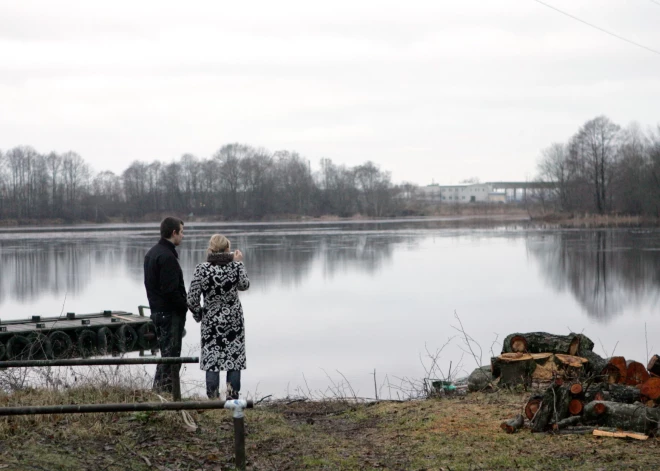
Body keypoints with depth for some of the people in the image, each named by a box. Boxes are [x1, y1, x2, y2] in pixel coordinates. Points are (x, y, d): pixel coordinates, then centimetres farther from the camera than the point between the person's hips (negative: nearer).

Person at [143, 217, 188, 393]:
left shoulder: (151, 253, 14)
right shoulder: (167, 256, -19)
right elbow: (171, 290, -23)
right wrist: (185, 306, -10)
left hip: (157, 311, 10)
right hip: (170, 312, -10)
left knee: (166, 353, 16)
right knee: (171, 354, -4)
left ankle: (158, 389, 18)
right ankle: (165, 390, -3)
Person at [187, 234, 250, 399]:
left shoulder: (202, 269, -12)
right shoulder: (235, 266, -8)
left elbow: (192, 299, -12)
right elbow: (244, 285, 13)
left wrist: (198, 314, 6)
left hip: (211, 320, -1)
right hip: (234, 319, 1)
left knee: (211, 360, 4)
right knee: (234, 357, 8)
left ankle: (213, 398, 3)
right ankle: (232, 396, 9)